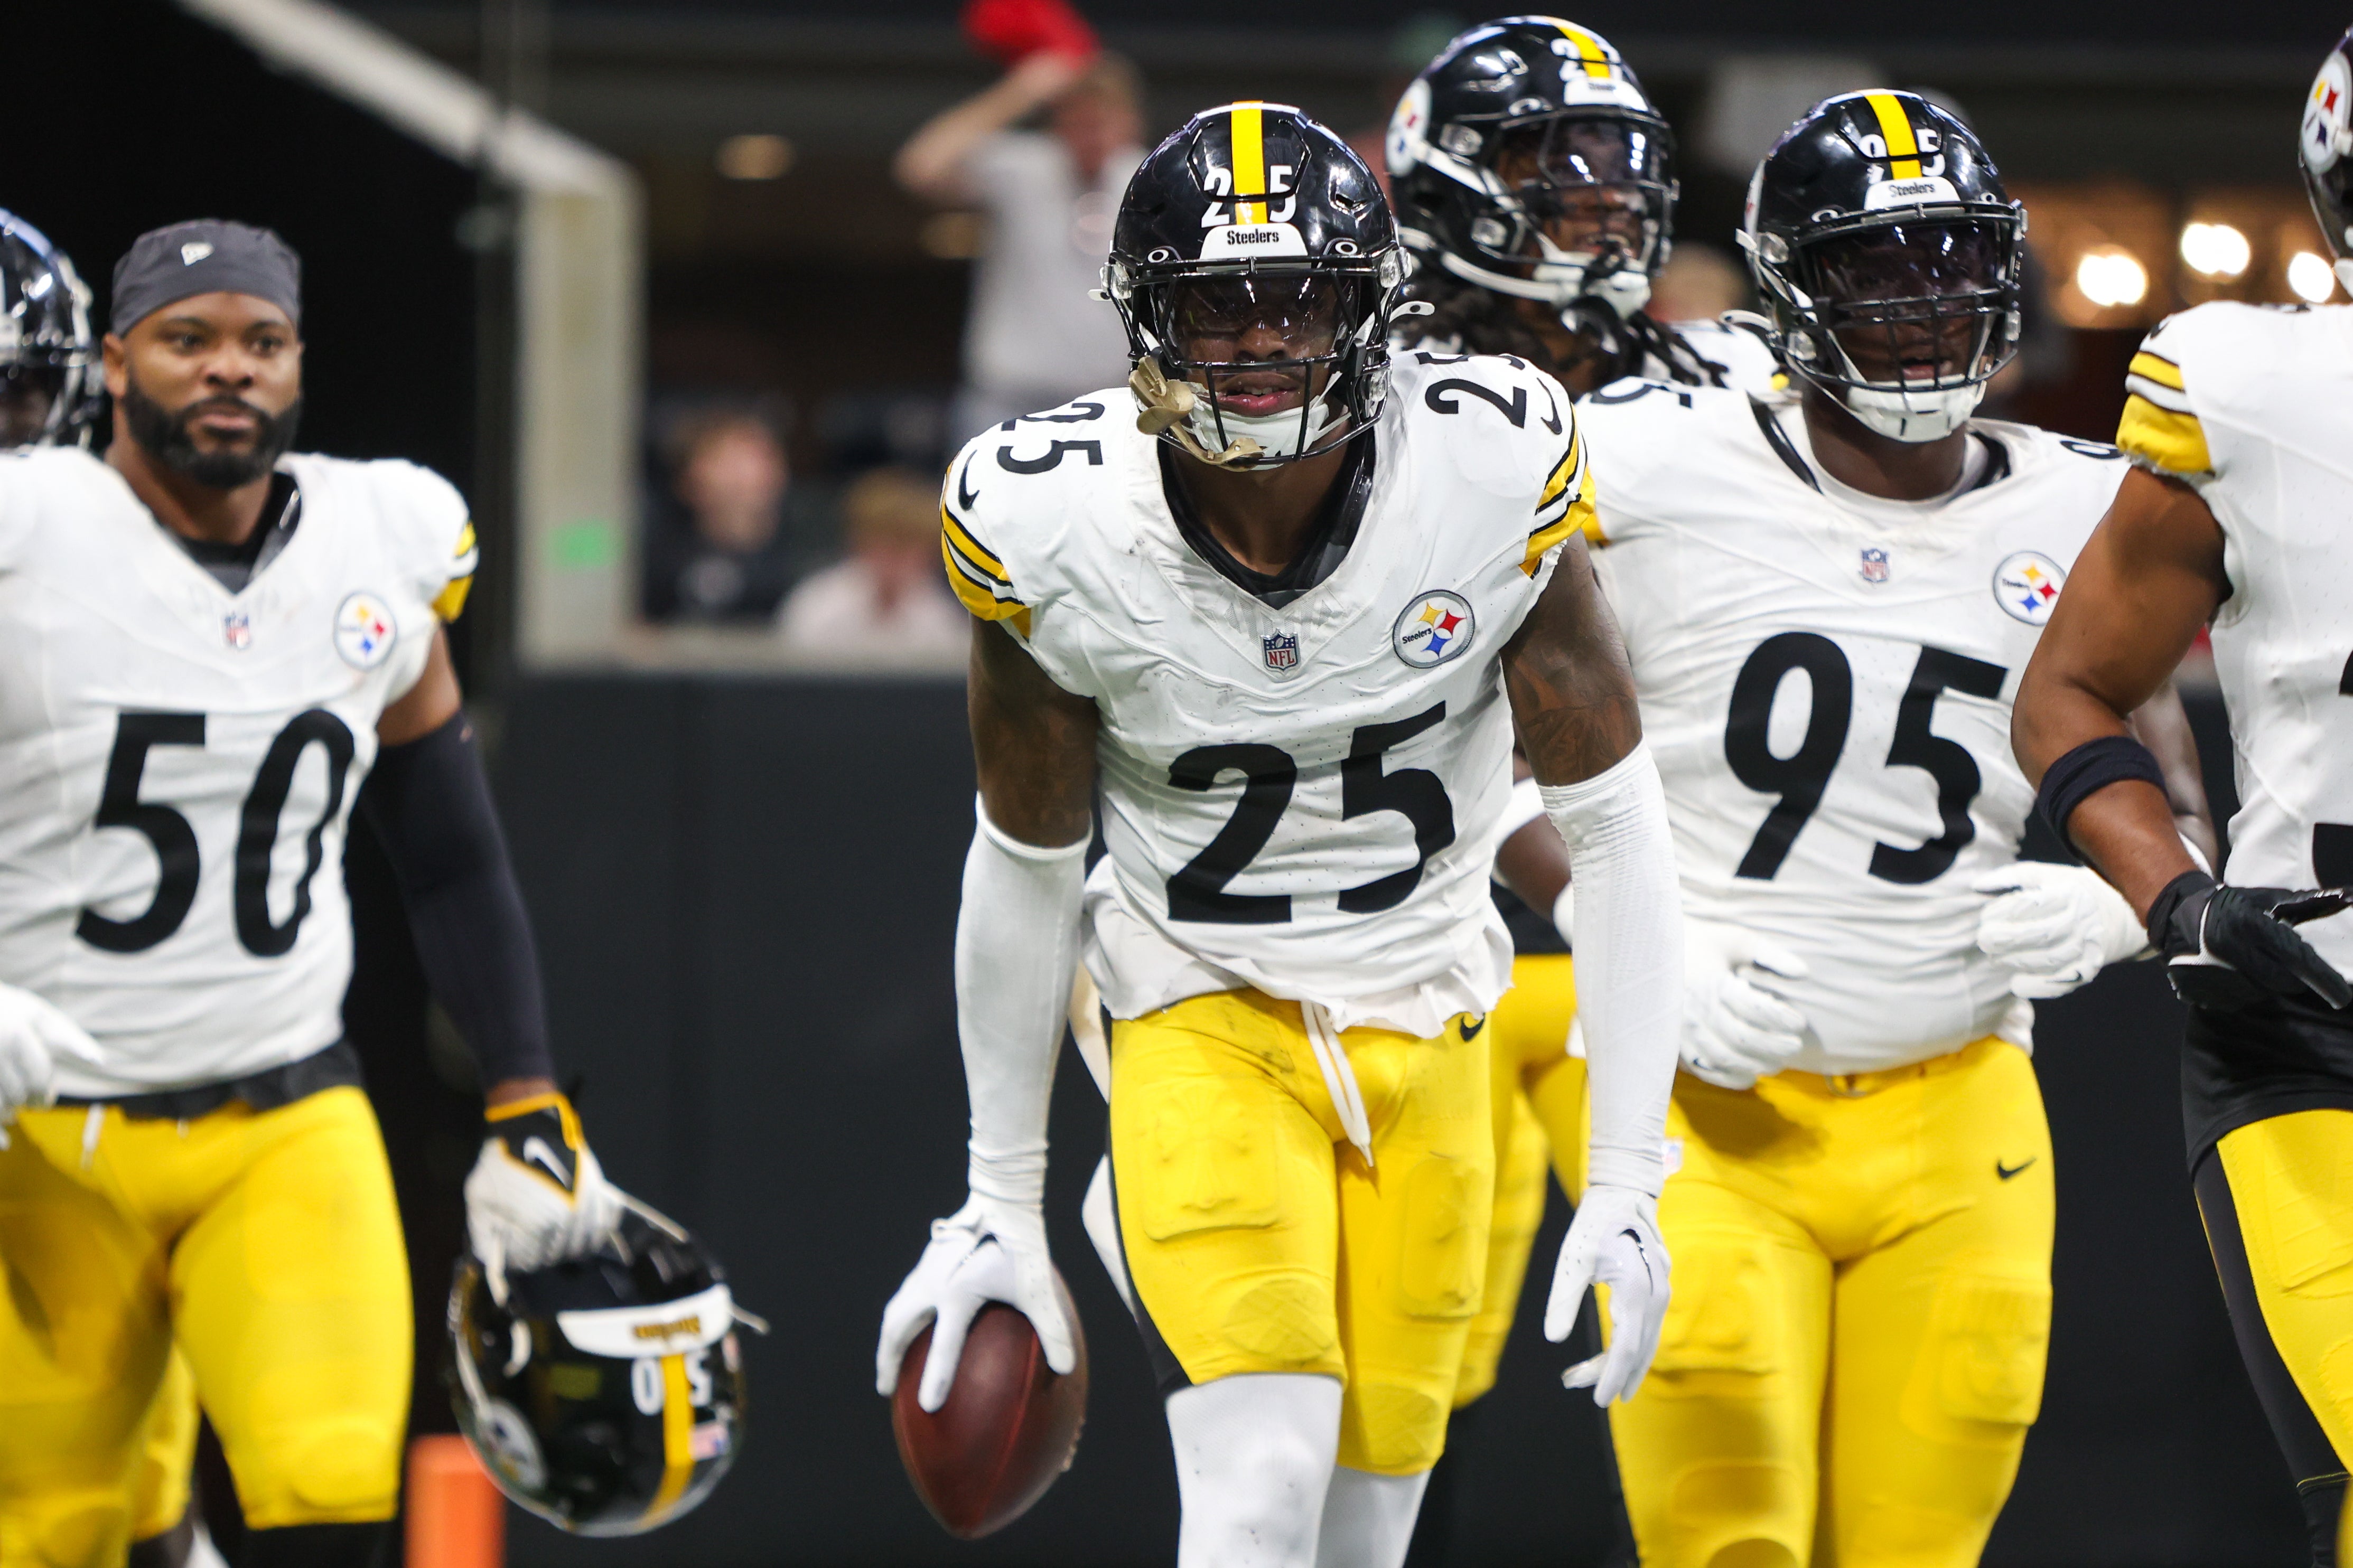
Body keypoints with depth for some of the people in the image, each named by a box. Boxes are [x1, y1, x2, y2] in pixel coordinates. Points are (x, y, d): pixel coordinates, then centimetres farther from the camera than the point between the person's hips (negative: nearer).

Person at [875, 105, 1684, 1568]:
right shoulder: (1054, 529, -15)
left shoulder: (1492, 481, -16)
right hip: (1204, 1020, -2)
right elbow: (1028, 871, 1)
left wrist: (1626, 1183, -10)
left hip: (1425, 1039, 2)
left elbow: (1617, 831, -7)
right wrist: (1001, 1204, 7)